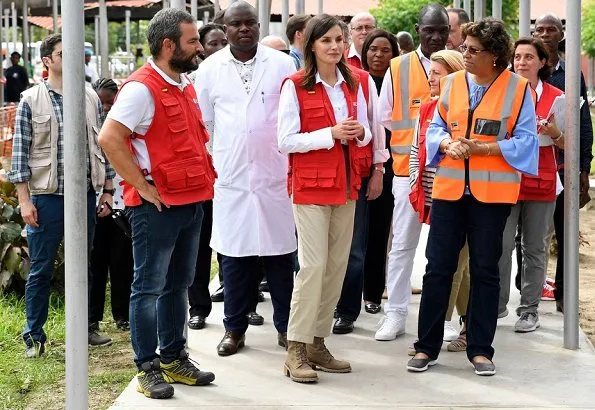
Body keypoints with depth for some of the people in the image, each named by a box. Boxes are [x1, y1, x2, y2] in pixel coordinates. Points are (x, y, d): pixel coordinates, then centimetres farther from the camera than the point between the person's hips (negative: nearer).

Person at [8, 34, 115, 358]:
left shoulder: (90, 97, 7)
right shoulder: (31, 100, -4)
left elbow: (101, 144, 11)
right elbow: (20, 152, -4)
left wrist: (107, 189, 9)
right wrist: (24, 199, -9)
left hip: (85, 194, 3)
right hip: (47, 196, -3)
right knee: (41, 270, 2)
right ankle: (34, 337, 11)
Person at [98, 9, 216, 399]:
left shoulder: (187, 86, 13)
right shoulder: (141, 88, -15)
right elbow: (109, 138, -22)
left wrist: (205, 176, 14)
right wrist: (143, 186, -19)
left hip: (192, 202, 9)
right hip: (157, 206, -9)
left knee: (178, 285, 16)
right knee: (149, 288, 0)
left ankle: (175, 358, 26)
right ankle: (148, 368, 7)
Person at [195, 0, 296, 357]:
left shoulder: (282, 64, 2)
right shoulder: (210, 69, 5)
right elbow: (203, 123, 11)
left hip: (276, 175, -1)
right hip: (230, 177, 1)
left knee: (280, 253, 4)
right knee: (234, 254, 5)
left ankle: (286, 326, 15)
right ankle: (235, 328, 15)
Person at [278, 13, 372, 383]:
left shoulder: (353, 85, 10)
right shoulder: (295, 86, -7)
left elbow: (366, 133, 15)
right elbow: (286, 141, -11)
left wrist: (359, 133, -8)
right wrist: (331, 133, -20)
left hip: (346, 185, 6)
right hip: (310, 185, -6)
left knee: (337, 266, 7)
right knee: (314, 265, -11)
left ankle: (318, 343, 17)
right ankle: (296, 350, -3)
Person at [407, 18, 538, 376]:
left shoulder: (518, 88, -5)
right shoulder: (452, 83, 6)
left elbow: (525, 141, -6)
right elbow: (436, 128, 11)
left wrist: (481, 147, -17)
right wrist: (448, 144, -12)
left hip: (492, 192, -3)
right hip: (449, 188, 3)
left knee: (485, 270, 6)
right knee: (438, 266, 3)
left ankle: (480, 349, 16)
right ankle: (427, 346, 13)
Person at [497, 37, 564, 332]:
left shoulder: (555, 97, 3)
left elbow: (567, 145, 7)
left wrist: (554, 133, -14)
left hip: (541, 181, 0)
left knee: (535, 248, 6)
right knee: (502, 246, -3)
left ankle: (529, 310, 14)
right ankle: (497, 304, 8)